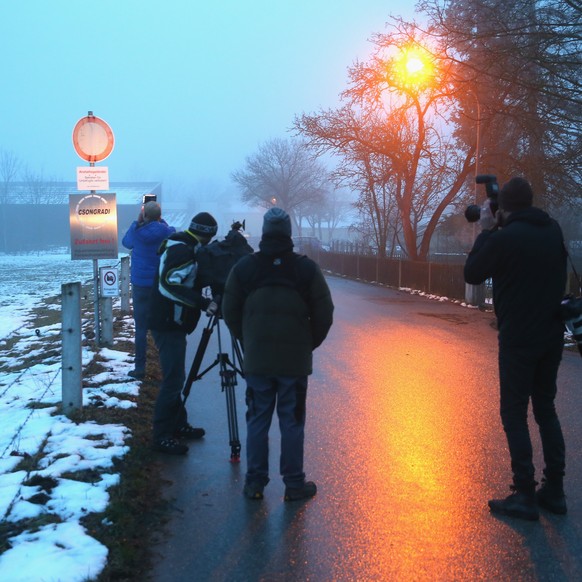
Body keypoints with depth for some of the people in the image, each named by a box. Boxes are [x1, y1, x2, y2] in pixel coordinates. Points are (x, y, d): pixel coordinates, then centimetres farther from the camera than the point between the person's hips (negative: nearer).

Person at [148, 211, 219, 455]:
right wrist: (203, 303, -29)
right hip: (168, 324, -10)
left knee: (175, 378, 18)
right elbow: (169, 285, -29)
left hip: (172, 323, 10)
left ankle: (178, 425, 28)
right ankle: (162, 436, -2)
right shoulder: (182, 251, -17)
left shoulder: (183, 247, 13)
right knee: (173, 380, -7)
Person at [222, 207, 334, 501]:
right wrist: (309, 344, 13)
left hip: (256, 359, 1)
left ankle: (255, 483, 16)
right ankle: (294, 485, 13)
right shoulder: (306, 268, -4)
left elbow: (230, 312, 6)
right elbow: (324, 313, -2)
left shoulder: (244, 267, 0)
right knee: (292, 423, 6)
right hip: (295, 361, -1)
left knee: (257, 421, 10)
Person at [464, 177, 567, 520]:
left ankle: (526, 496, 4)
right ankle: (555, 490, 19)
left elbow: (472, 275, -4)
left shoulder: (503, 238, -16)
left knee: (514, 414, 3)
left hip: (519, 338, -6)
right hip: (552, 335, 6)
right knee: (546, 408, 16)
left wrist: (487, 232, 4)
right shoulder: (554, 230, 4)